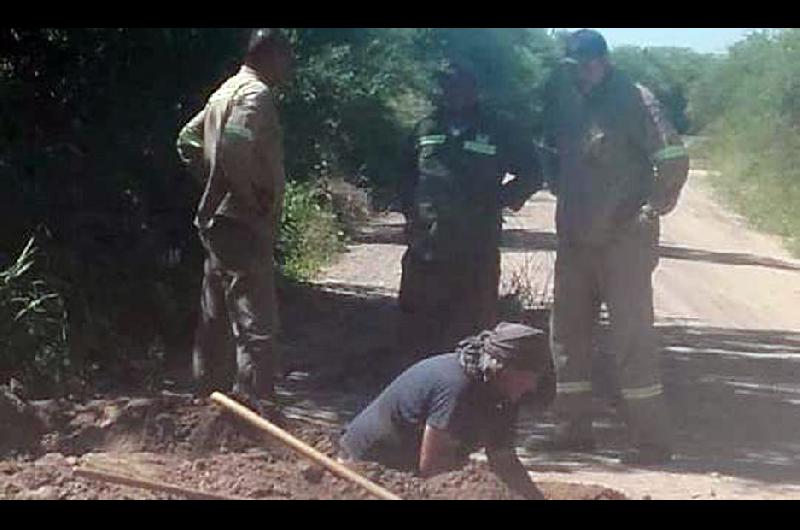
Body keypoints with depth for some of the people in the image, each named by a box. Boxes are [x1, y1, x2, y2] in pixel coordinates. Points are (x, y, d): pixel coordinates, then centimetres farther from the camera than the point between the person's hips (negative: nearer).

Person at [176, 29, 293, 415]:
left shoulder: (228, 90, 16)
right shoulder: (256, 93, -14)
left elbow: (188, 139, 23)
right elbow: (235, 147, -30)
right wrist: (255, 196, -19)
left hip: (218, 219, 10)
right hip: (243, 224, -10)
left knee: (216, 317, 17)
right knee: (256, 324, -9)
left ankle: (210, 393, 26)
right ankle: (252, 407, -11)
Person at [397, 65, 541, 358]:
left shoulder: (495, 133, 4)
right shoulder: (425, 130, 12)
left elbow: (530, 175, 11)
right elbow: (407, 178, 24)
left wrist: (498, 201, 1)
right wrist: (411, 212, 10)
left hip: (477, 251, -3)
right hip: (426, 246, 3)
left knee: (474, 333, 1)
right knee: (419, 331, 6)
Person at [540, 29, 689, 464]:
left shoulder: (633, 100, -10)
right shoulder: (566, 101, 9)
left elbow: (673, 158, -14)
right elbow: (553, 154, 24)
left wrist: (653, 209, -16)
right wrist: (560, 190, 11)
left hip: (624, 238, -7)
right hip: (575, 239, 7)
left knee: (631, 335, -8)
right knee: (567, 331, 10)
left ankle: (652, 440, -3)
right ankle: (574, 429, 20)